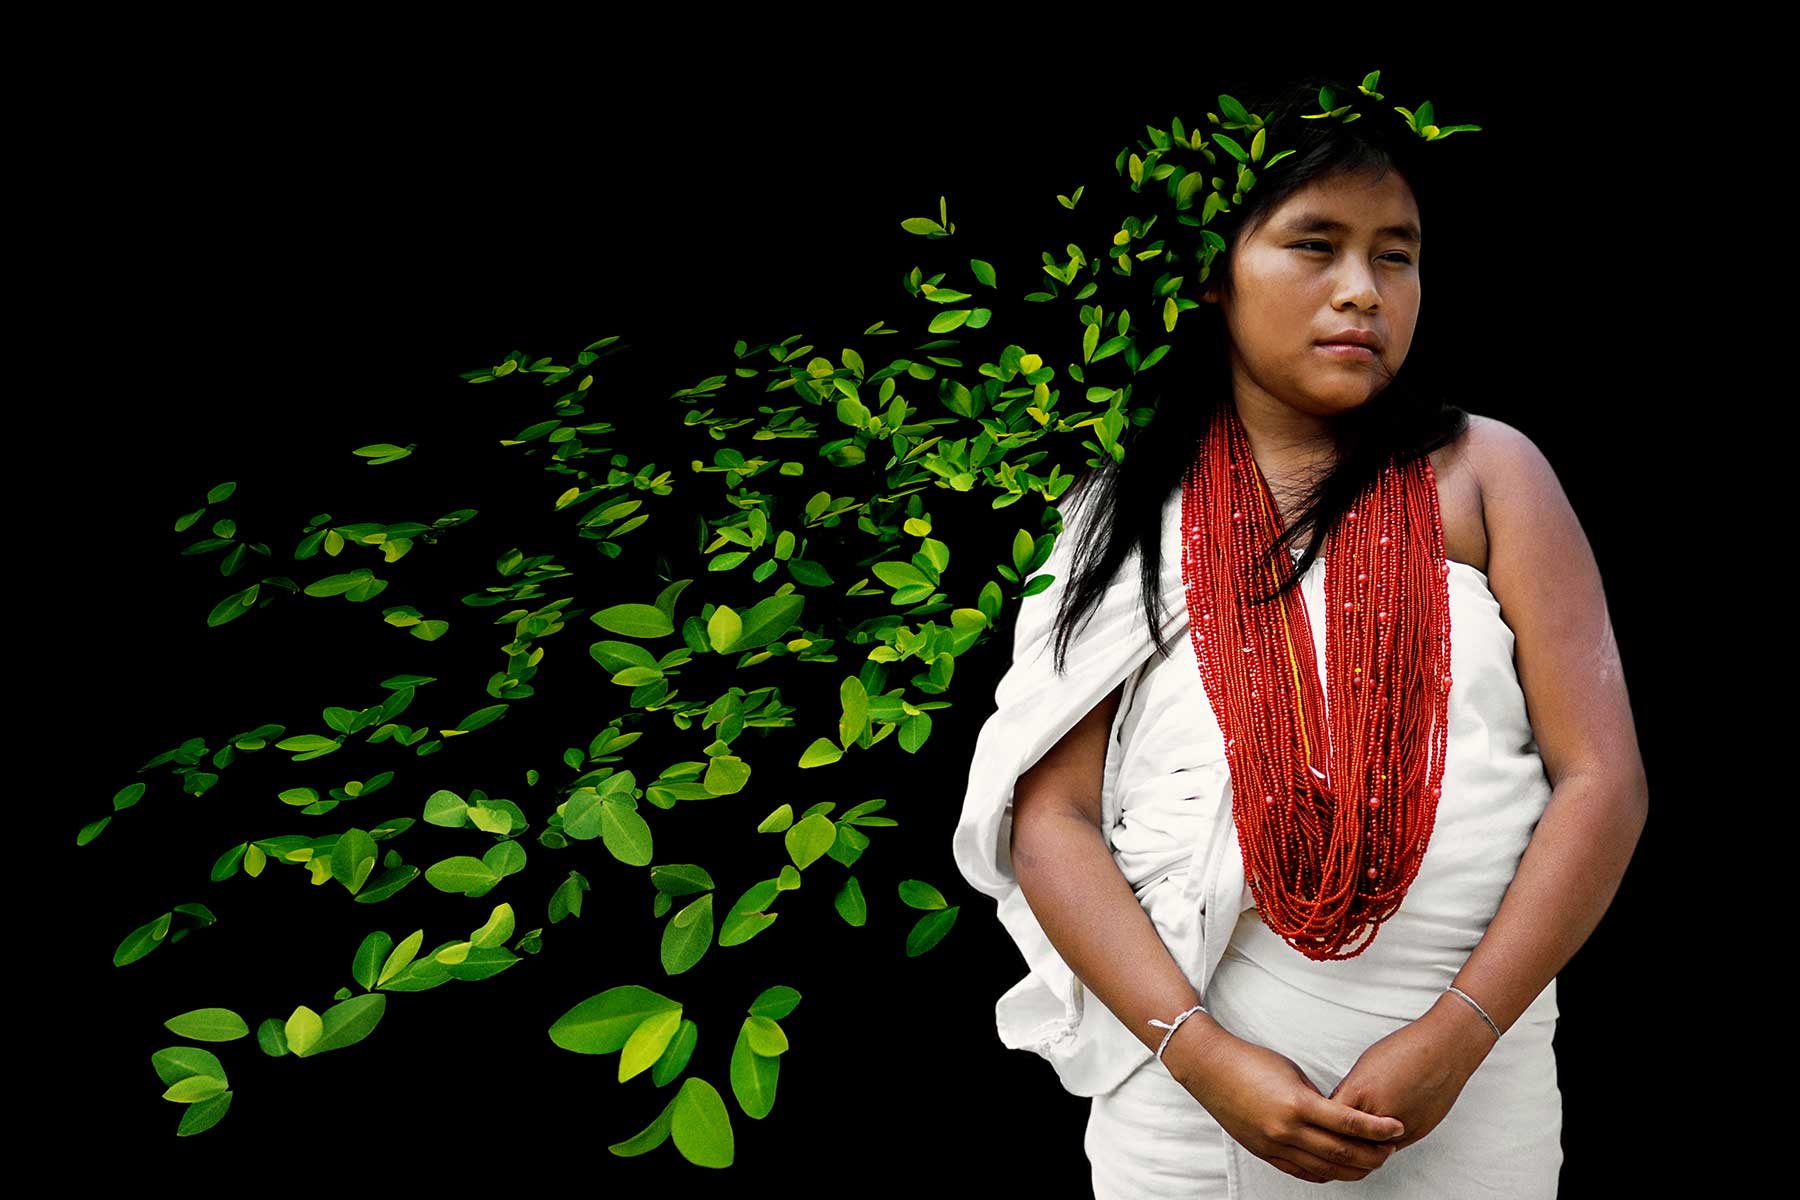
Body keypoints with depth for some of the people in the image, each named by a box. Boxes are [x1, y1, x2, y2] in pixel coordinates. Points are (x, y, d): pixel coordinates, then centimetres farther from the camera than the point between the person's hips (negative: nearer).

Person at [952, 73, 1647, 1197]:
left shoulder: (1488, 473, 1)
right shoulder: (1126, 510, 1)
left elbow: (1603, 780, -4)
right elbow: (1049, 817, -4)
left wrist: (1456, 1034, -13)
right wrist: (1202, 1053, -14)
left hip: (1471, 1074, 1)